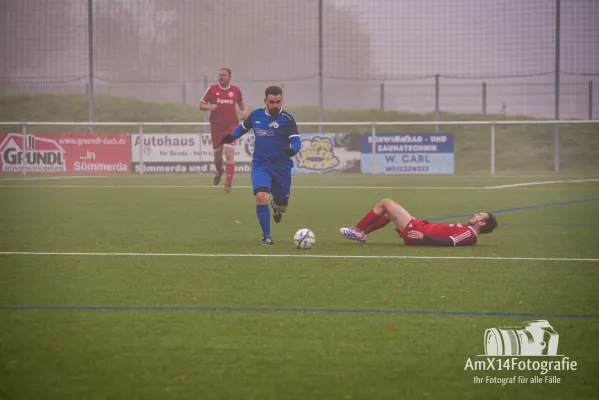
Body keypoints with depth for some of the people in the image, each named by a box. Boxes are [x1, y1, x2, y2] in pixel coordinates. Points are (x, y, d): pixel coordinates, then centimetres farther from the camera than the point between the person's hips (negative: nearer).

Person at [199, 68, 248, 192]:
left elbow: (241, 103, 19)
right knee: (217, 154, 12)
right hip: (216, 126, 1)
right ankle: (219, 172, 45)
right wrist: (209, 107, -18)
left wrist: (244, 111, -2)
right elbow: (201, 105, 4)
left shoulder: (236, 90, 3)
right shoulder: (212, 89, 0)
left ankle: (228, 183, -17)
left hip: (231, 126, -1)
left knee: (229, 153, -16)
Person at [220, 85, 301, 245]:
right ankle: (267, 237, -10)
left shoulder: (287, 119, -9)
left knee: (282, 206, 10)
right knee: (262, 197, -25)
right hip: (260, 165, 1)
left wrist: (292, 150, -39)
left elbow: (296, 141, -18)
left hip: (281, 166, -1)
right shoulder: (256, 115, 3)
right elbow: (243, 127, 24)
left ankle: (275, 206, 52)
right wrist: (231, 136, 11)